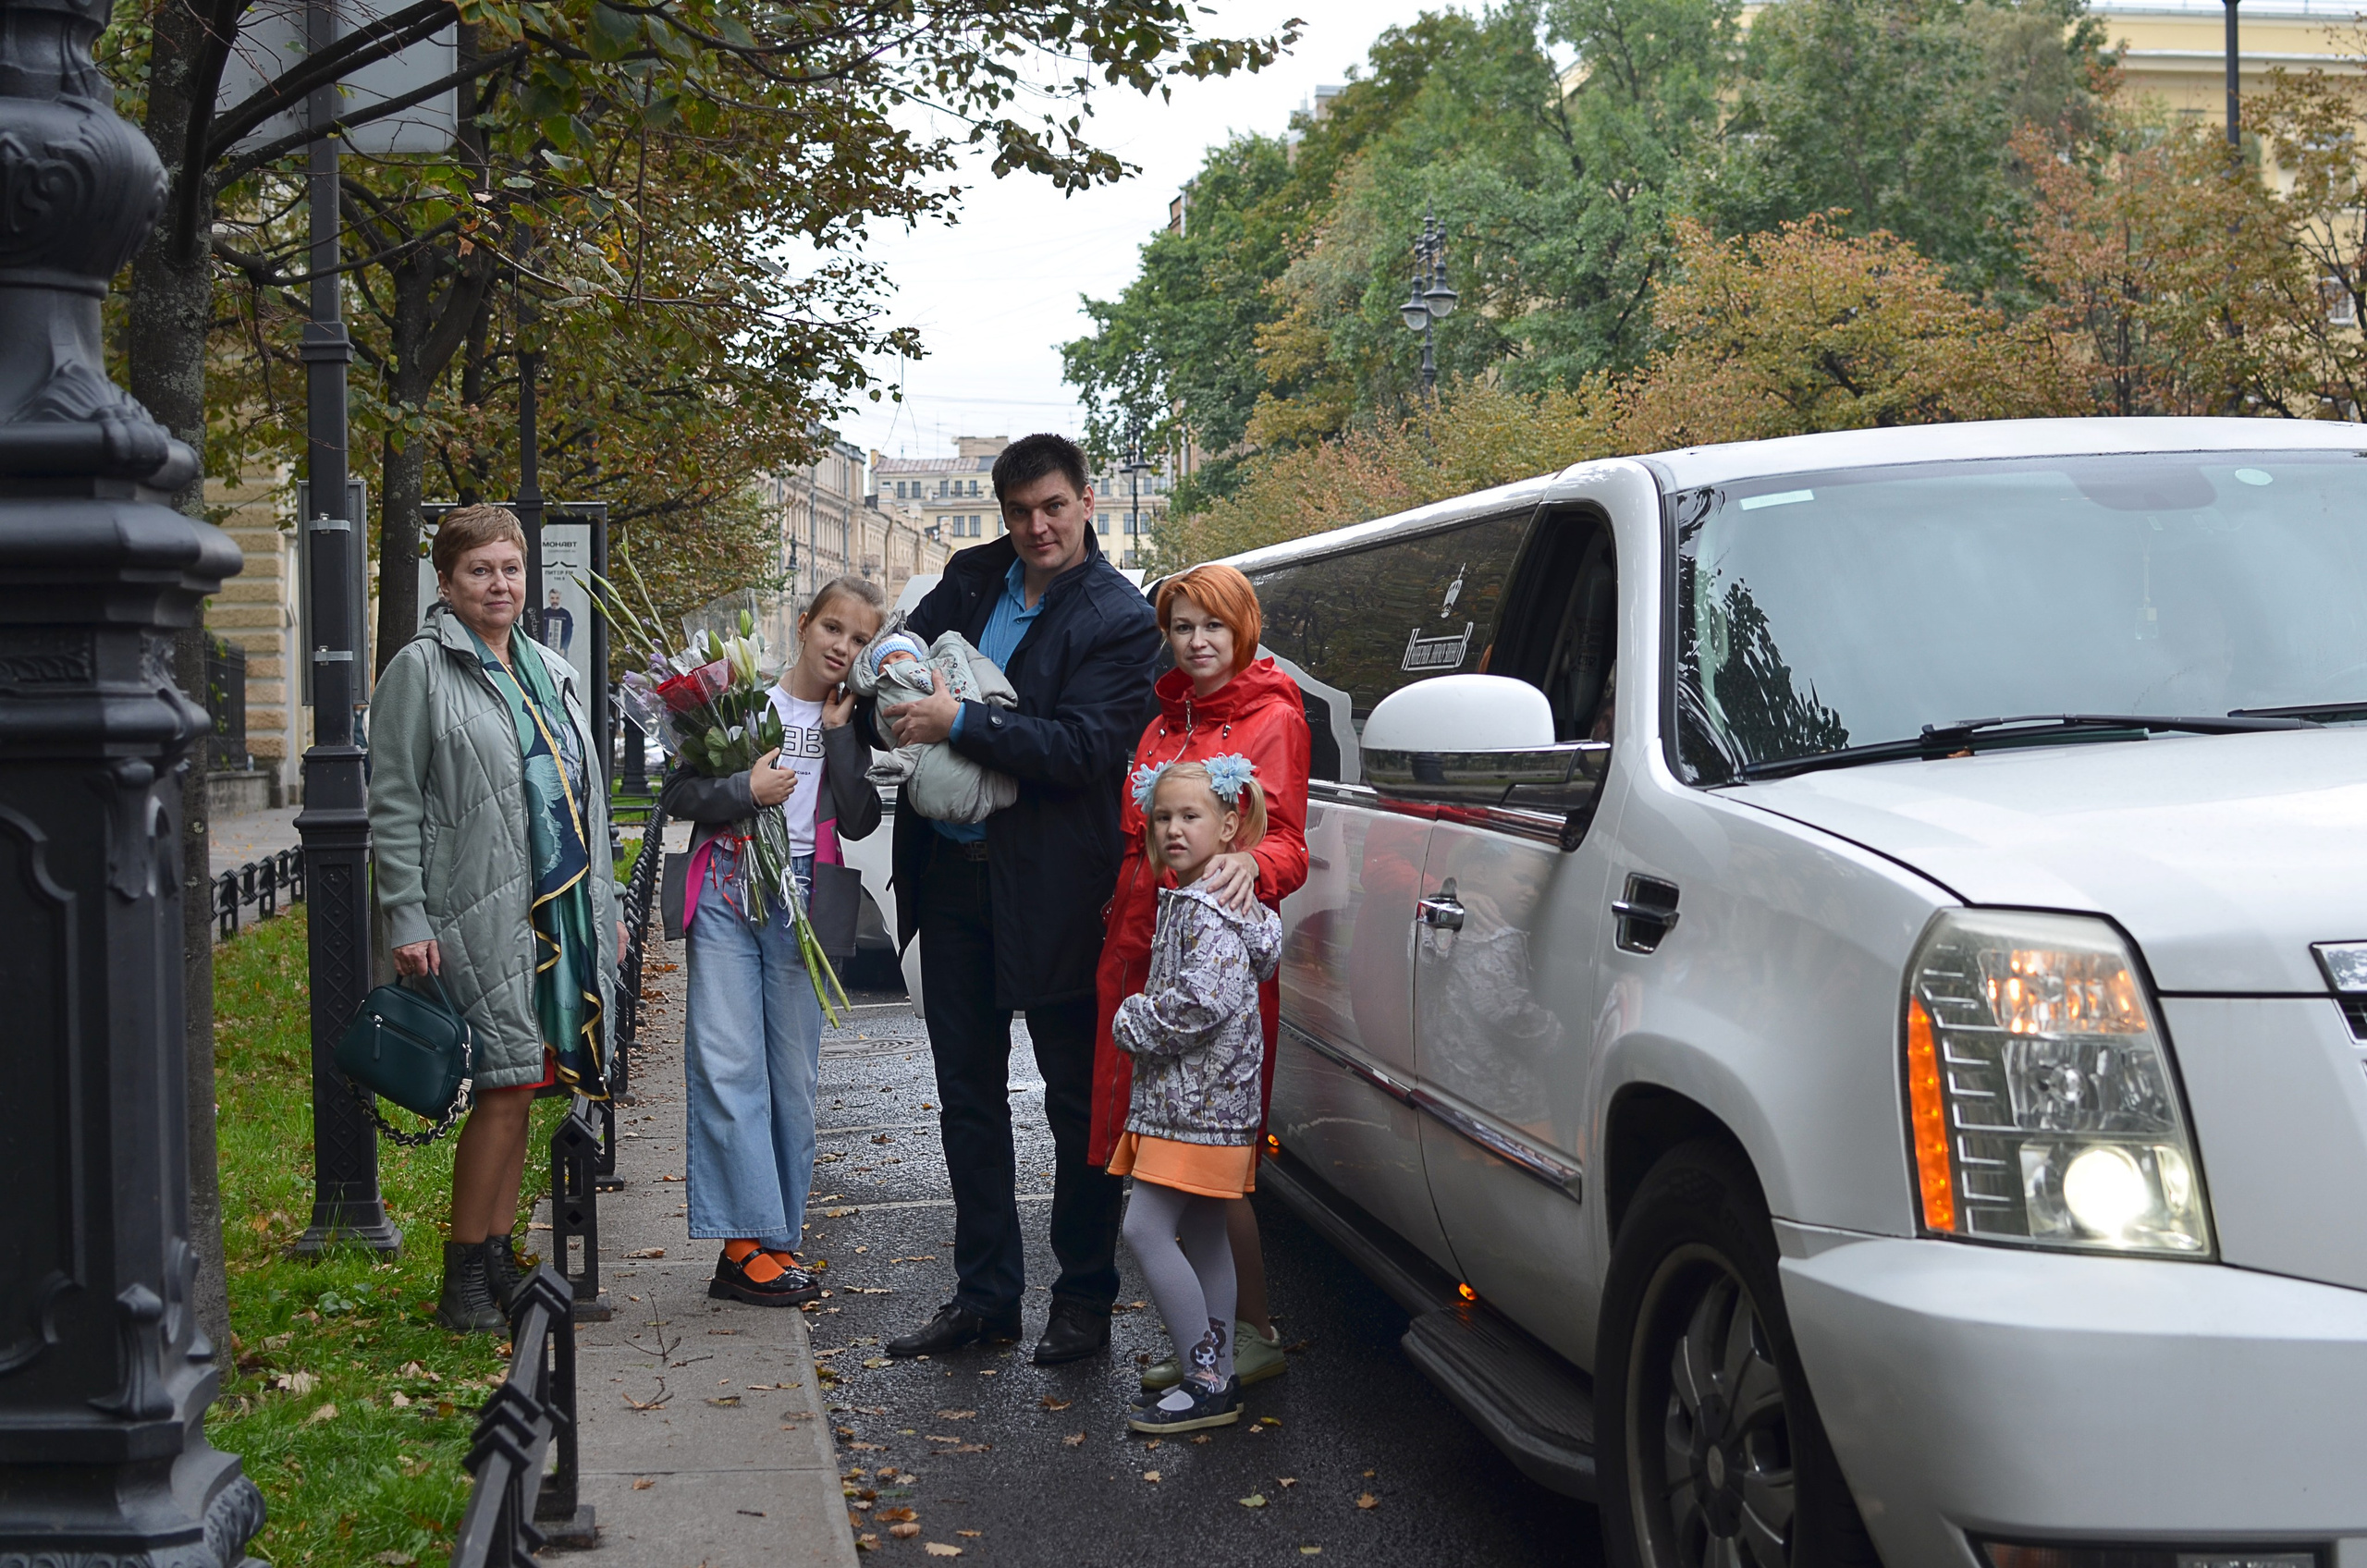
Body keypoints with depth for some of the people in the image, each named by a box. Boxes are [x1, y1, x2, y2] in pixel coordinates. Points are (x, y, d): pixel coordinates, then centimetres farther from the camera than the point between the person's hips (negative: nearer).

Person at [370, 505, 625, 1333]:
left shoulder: (550, 672, 18)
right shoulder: (421, 670, -3)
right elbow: (393, 805, -6)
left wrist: (606, 906, 19)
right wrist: (407, 919, -13)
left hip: (562, 913, 7)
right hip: (483, 916, -6)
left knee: (518, 1087, 8)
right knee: (506, 1086, -10)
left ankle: (498, 1262, 16)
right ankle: (464, 1280, 0)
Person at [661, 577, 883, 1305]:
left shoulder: (852, 723, 10)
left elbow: (859, 821, -3)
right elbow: (677, 794, -1)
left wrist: (838, 733, -7)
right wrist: (745, 790, -15)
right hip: (727, 895, -3)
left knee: (794, 1076, 4)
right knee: (728, 1066, -9)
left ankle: (773, 1243, 11)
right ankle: (748, 1241, -8)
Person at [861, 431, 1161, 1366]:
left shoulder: (1119, 619, -10)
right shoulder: (973, 579, 8)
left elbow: (1081, 748, -20)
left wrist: (959, 723, -22)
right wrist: (891, 714, -8)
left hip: (1050, 887, -6)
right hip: (953, 872, 6)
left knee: (1077, 1099, 6)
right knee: (968, 1094, 13)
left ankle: (1084, 1299, 18)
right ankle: (985, 1296, 24)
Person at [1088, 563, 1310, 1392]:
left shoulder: (1272, 719, -2)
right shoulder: (1164, 724, 20)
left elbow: (1287, 846, -9)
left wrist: (1248, 863, -30)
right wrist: (1119, 934, 17)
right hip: (1142, 951, 7)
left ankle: (1256, 1334, 2)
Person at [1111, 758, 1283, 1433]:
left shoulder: (1213, 905, -17)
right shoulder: (1184, 899, 15)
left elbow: (1203, 999, -25)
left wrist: (1134, 1023, -13)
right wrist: (1140, 1023, 16)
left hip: (1198, 1099, -11)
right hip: (1191, 1098, 11)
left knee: (1146, 1229, -11)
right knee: (1202, 1236, 14)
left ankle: (1207, 1384, -8)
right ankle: (1216, 1374, 22)